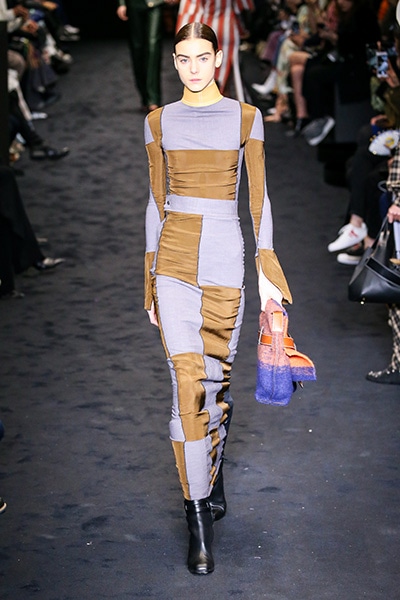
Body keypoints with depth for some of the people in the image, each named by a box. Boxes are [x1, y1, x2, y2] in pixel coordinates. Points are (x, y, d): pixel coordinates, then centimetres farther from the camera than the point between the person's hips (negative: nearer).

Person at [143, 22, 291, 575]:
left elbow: (258, 197, 4)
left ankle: (212, 471, 40)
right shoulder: (159, 122, 7)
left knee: (216, 377, 10)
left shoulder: (246, 118, 3)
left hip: (225, 261, 0)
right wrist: (151, 278, 10)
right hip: (174, 260, 0)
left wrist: (267, 268, 0)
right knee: (188, 384, -7)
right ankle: (199, 519, -1)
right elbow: (157, 201, 10)